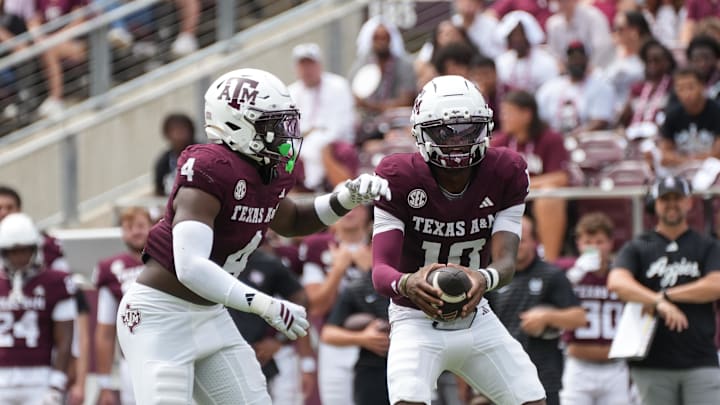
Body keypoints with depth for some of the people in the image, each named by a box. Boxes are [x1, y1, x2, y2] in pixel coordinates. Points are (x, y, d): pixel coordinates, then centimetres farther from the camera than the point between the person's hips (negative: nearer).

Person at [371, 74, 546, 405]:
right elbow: (381, 269, -26)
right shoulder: (401, 179, -19)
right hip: (417, 321, -4)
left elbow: (505, 260, -20)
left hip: (475, 319, 4)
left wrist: (485, 278, -46)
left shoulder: (506, 174, -11)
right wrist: (407, 283, -51)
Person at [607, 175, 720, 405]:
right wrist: (659, 303, -24)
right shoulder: (637, 248, 10)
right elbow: (616, 282, -10)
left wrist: (665, 295, -10)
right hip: (652, 365, 1)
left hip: (701, 362, 0)